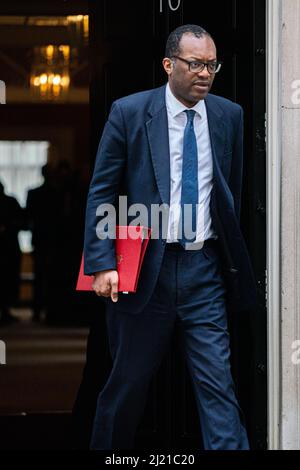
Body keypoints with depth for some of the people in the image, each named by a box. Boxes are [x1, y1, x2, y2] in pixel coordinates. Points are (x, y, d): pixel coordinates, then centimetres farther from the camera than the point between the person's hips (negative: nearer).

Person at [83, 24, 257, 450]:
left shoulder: (229, 116, 4)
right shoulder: (129, 112, -5)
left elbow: (233, 192, 12)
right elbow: (101, 193, -4)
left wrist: (231, 255, 13)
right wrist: (102, 264, -13)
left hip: (204, 269, 2)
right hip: (145, 267, -2)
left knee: (217, 383, -3)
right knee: (129, 382, 10)